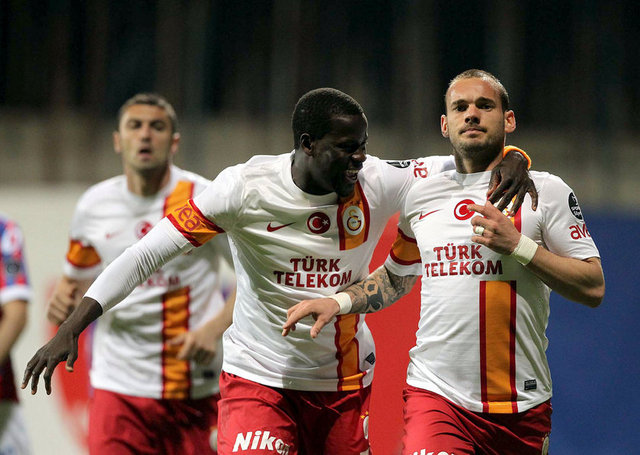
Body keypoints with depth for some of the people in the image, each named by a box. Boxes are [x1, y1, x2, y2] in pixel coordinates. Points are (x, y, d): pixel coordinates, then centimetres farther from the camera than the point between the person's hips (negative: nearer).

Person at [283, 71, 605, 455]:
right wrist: (338, 302, 14)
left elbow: (593, 288, -3)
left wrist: (518, 245, -12)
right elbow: (396, 278, 30)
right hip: (435, 393, 1)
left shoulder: (546, 191, 3)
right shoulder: (421, 196, 14)